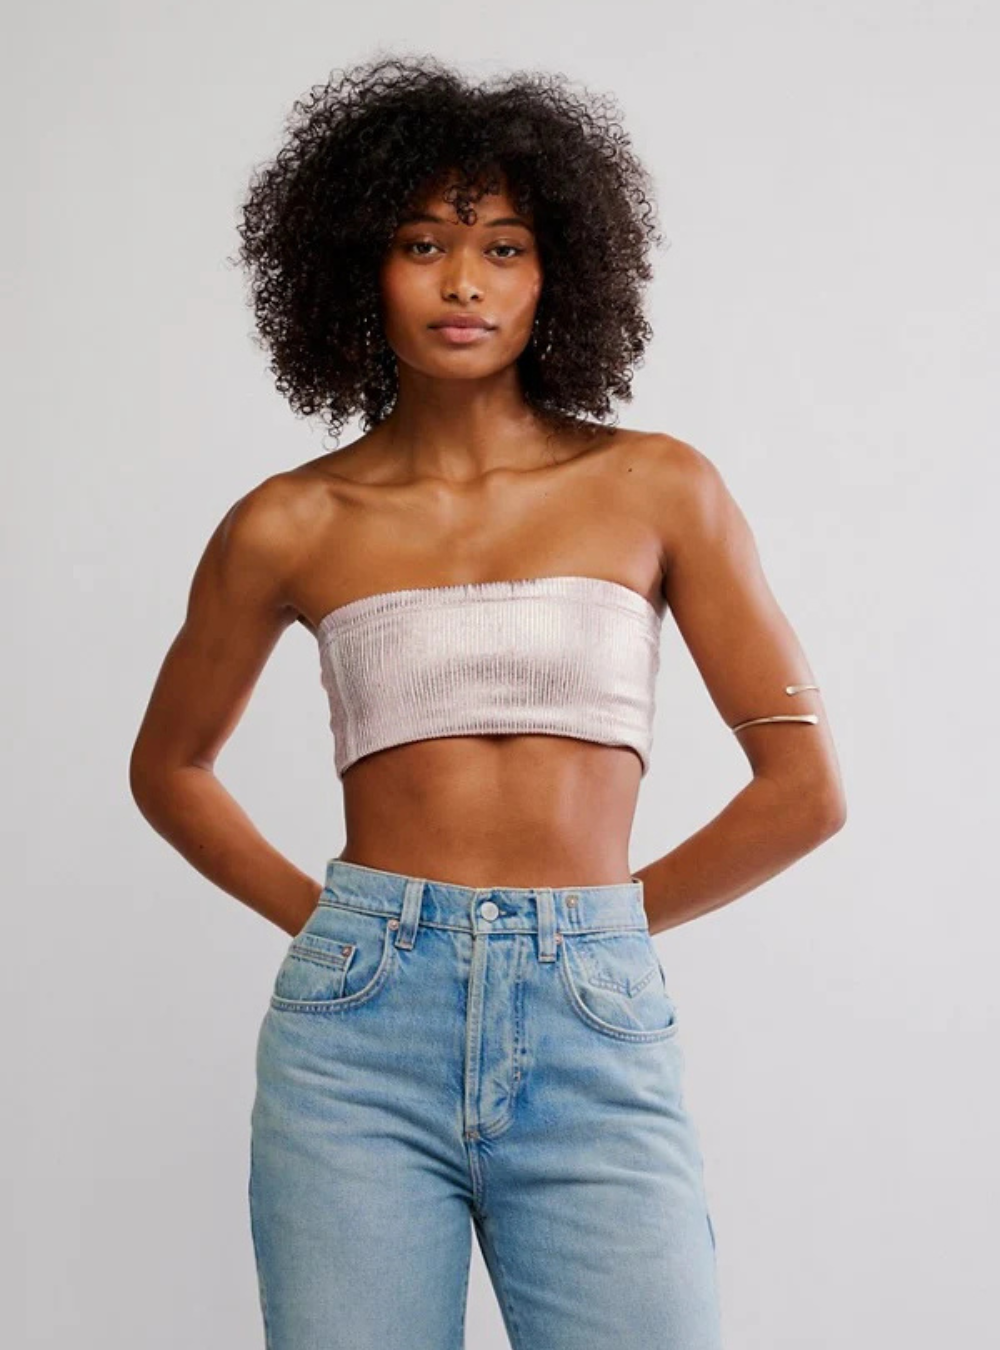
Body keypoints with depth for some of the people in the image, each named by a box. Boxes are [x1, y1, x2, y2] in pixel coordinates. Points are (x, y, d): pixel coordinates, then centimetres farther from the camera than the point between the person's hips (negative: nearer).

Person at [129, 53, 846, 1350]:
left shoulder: (657, 489, 4)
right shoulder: (289, 526, 5)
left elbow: (806, 785, 4)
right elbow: (169, 766, 20)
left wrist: (606, 916, 8)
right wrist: (315, 913, 10)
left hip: (597, 1036, 0)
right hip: (360, 1024, 1)